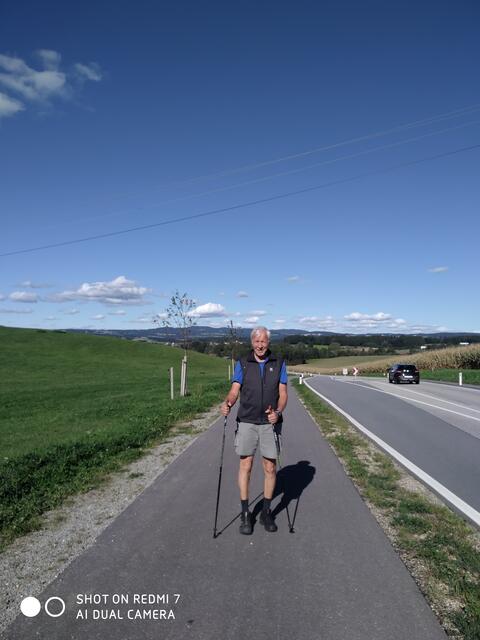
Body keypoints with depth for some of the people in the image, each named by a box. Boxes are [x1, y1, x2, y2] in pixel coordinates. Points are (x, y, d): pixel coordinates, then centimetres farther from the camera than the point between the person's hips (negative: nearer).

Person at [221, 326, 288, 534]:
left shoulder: (278, 364, 4)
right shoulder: (242, 364, 3)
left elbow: (283, 394, 1)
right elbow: (234, 391, -3)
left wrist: (278, 412, -17)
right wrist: (227, 403, -25)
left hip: (270, 423, 1)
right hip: (247, 422, 0)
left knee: (270, 467, 5)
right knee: (245, 465, 1)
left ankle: (266, 512, 21)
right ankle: (245, 513, 13)